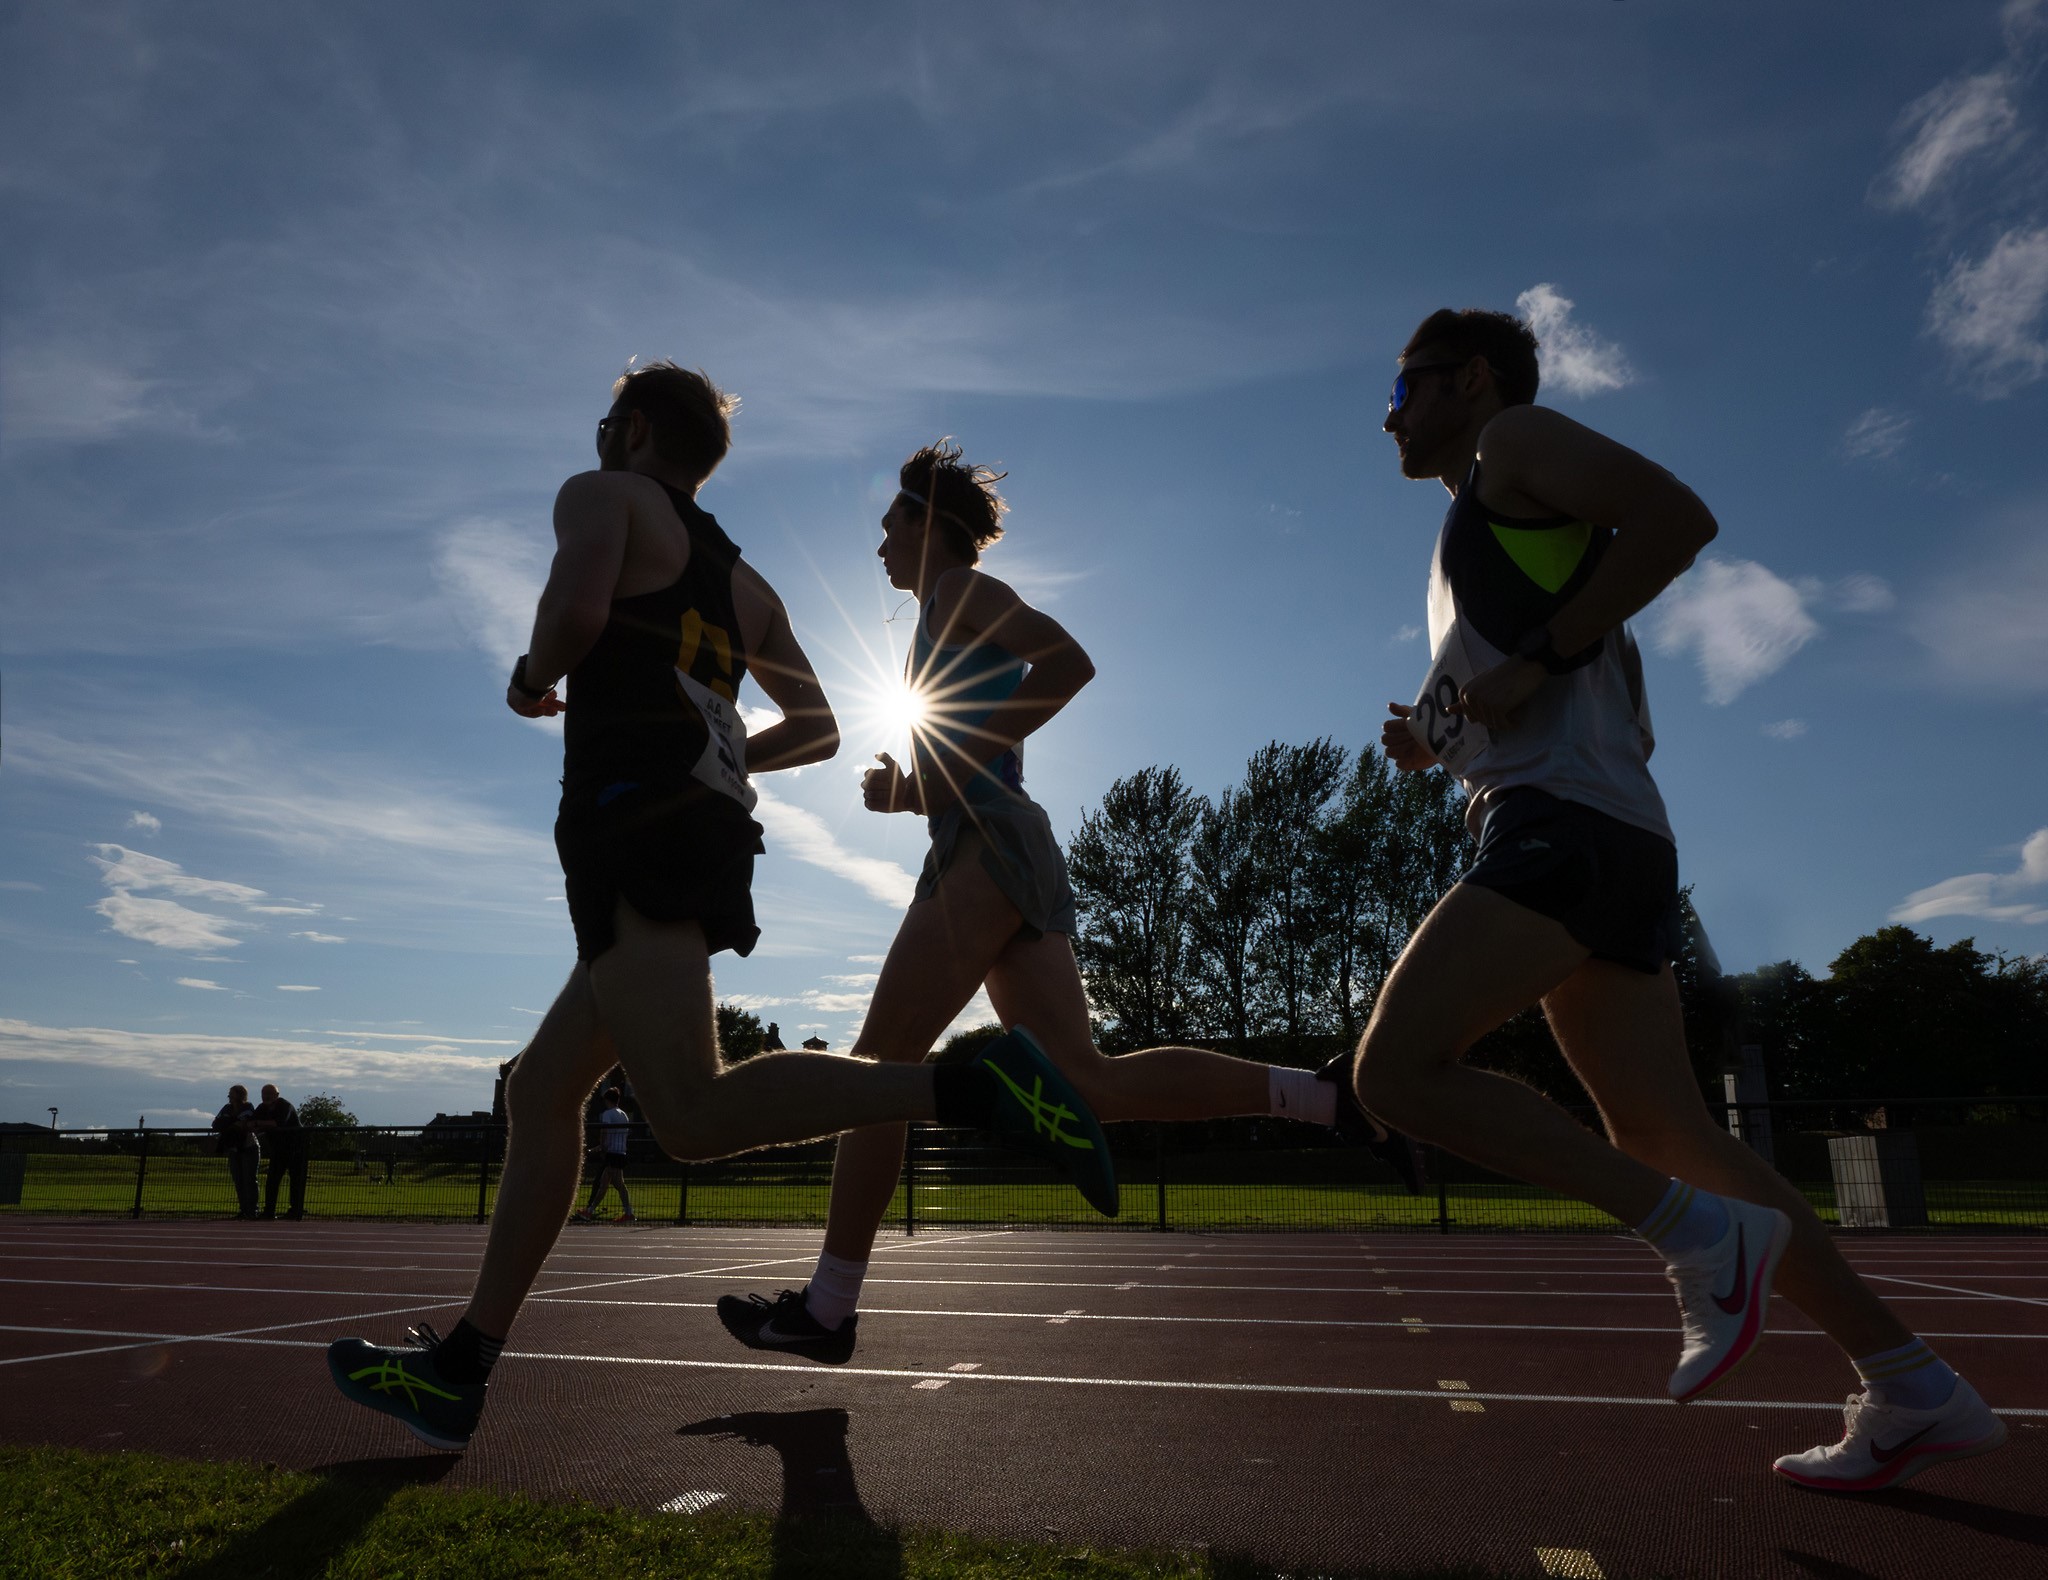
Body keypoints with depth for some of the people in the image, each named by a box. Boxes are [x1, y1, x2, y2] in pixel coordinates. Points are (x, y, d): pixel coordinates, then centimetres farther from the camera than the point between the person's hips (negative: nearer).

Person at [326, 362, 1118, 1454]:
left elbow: (576, 605, -15)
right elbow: (818, 729, 27)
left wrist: (531, 677, 5)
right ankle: (455, 1371, 18)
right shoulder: (743, 582, 28)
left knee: (693, 1115, -21)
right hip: (710, 831, 9)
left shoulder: (601, 495, 8)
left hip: (637, 831, -9)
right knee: (541, 1089, 13)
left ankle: (975, 1087, -30)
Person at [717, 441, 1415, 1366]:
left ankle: (827, 1308, 1)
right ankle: (1330, 1098, -7)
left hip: (989, 845, -9)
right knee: (1085, 1083, -2)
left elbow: (1070, 661, -16)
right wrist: (905, 791, 14)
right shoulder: (951, 620, 29)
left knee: (880, 1064, -6)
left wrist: (956, 762, -16)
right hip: (1014, 852, 9)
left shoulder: (959, 588, 3)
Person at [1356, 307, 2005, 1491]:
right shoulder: (1482, 548, 31)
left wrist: (1535, 663, -14)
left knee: (1399, 1068, -18)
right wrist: (1444, 745, 19)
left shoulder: (1516, 438, 8)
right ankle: (1916, 1392, 12)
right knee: (1676, 1143, 8)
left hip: (1566, 820, -10)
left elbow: (1680, 515, -12)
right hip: (1617, 837, 10)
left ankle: (1703, 1234, -13)